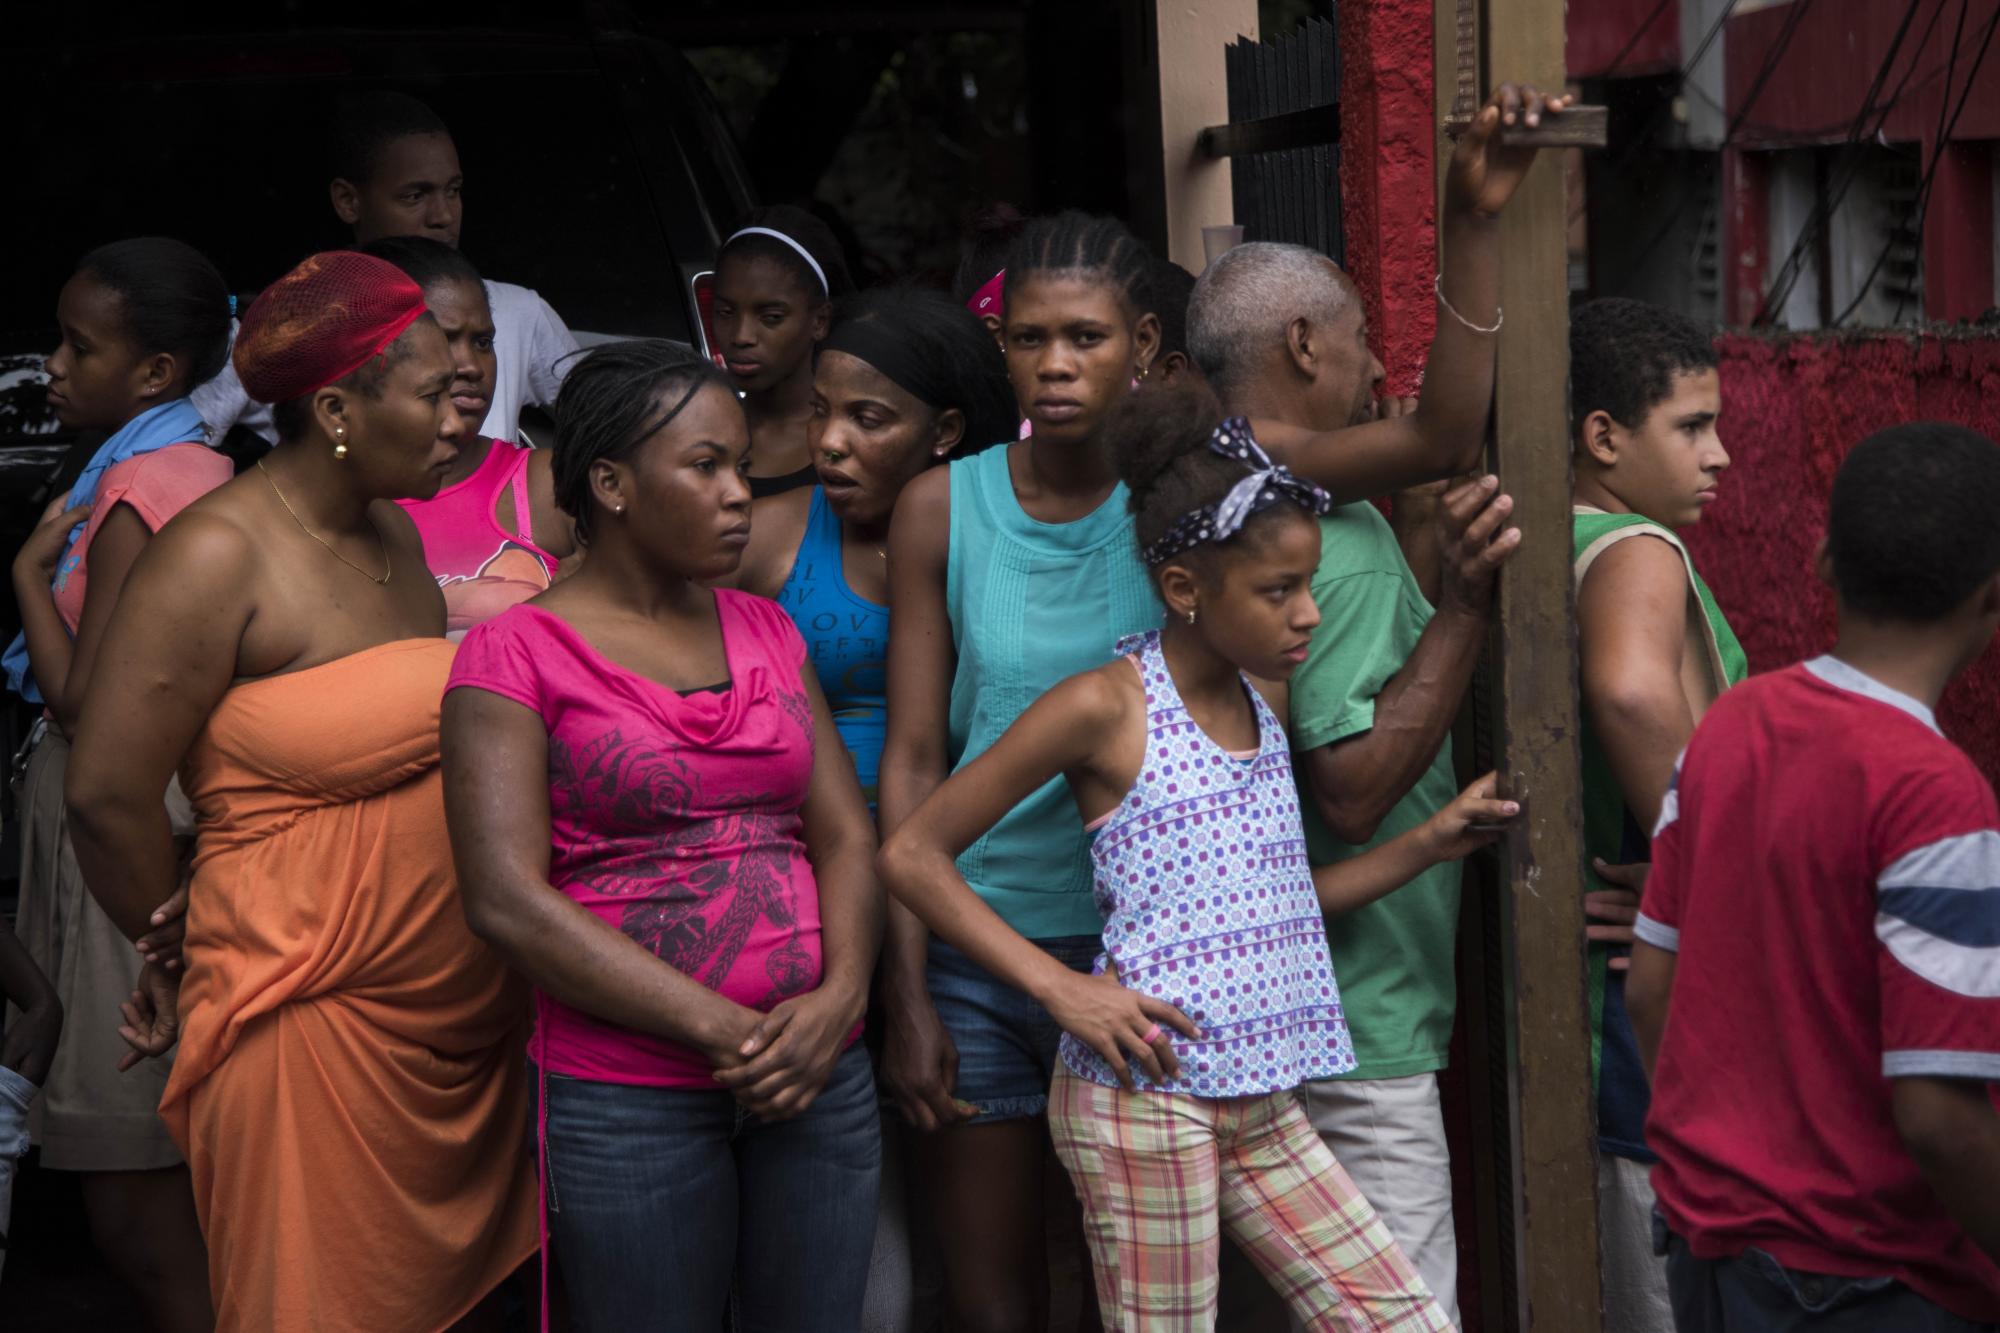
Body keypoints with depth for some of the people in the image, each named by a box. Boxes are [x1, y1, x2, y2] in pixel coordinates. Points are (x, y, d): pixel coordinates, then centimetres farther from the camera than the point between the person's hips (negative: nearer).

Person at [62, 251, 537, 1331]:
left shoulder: (394, 532, 12)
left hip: (466, 1016, 8)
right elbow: (105, 797, -13)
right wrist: (180, 959, 0)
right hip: (319, 1026, -8)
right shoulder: (217, 554, -14)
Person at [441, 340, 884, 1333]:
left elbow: (847, 836, 9)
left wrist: (839, 1000, -11)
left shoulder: (765, 633, 13)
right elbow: (507, 899, -13)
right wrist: (724, 1030, -16)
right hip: (627, 1097, -5)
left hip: (819, 1076, 5)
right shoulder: (519, 652, -4)